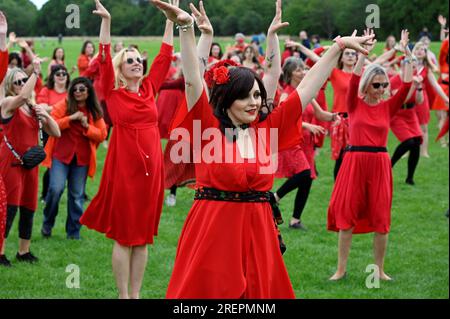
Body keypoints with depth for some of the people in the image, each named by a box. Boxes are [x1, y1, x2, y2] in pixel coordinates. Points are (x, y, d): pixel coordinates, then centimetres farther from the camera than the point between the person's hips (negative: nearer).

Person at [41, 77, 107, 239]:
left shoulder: (95, 112, 8)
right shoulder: (63, 106, 0)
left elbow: (102, 135, 4)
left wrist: (86, 126, -11)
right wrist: (70, 118, -16)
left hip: (82, 158, 2)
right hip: (61, 155, -2)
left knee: (77, 195, 4)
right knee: (56, 188, -14)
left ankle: (73, 231, 15)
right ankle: (47, 224, 8)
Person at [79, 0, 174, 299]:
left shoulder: (150, 88, 10)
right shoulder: (113, 92, -1)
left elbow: (165, 57, 11)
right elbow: (104, 59, -12)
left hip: (151, 167, 4)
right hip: (124, 167, -4)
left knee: (144, 235, 8)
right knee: (124, 236, 0)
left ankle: (135, 294, 16)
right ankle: (123, 295, 8)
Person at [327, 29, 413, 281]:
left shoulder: (388, 107, 5)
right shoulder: (355, 104, 1)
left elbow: (407, 85, -5)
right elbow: (354, 80, -15)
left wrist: (407, 54, -10)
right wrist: (364, 53, -22)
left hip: (380, 163, 2)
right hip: (354, 161, -2)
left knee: (381, 218, 3)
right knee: (347, 215, 1)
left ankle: (380, 270, 15)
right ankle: (341, 269, 9)